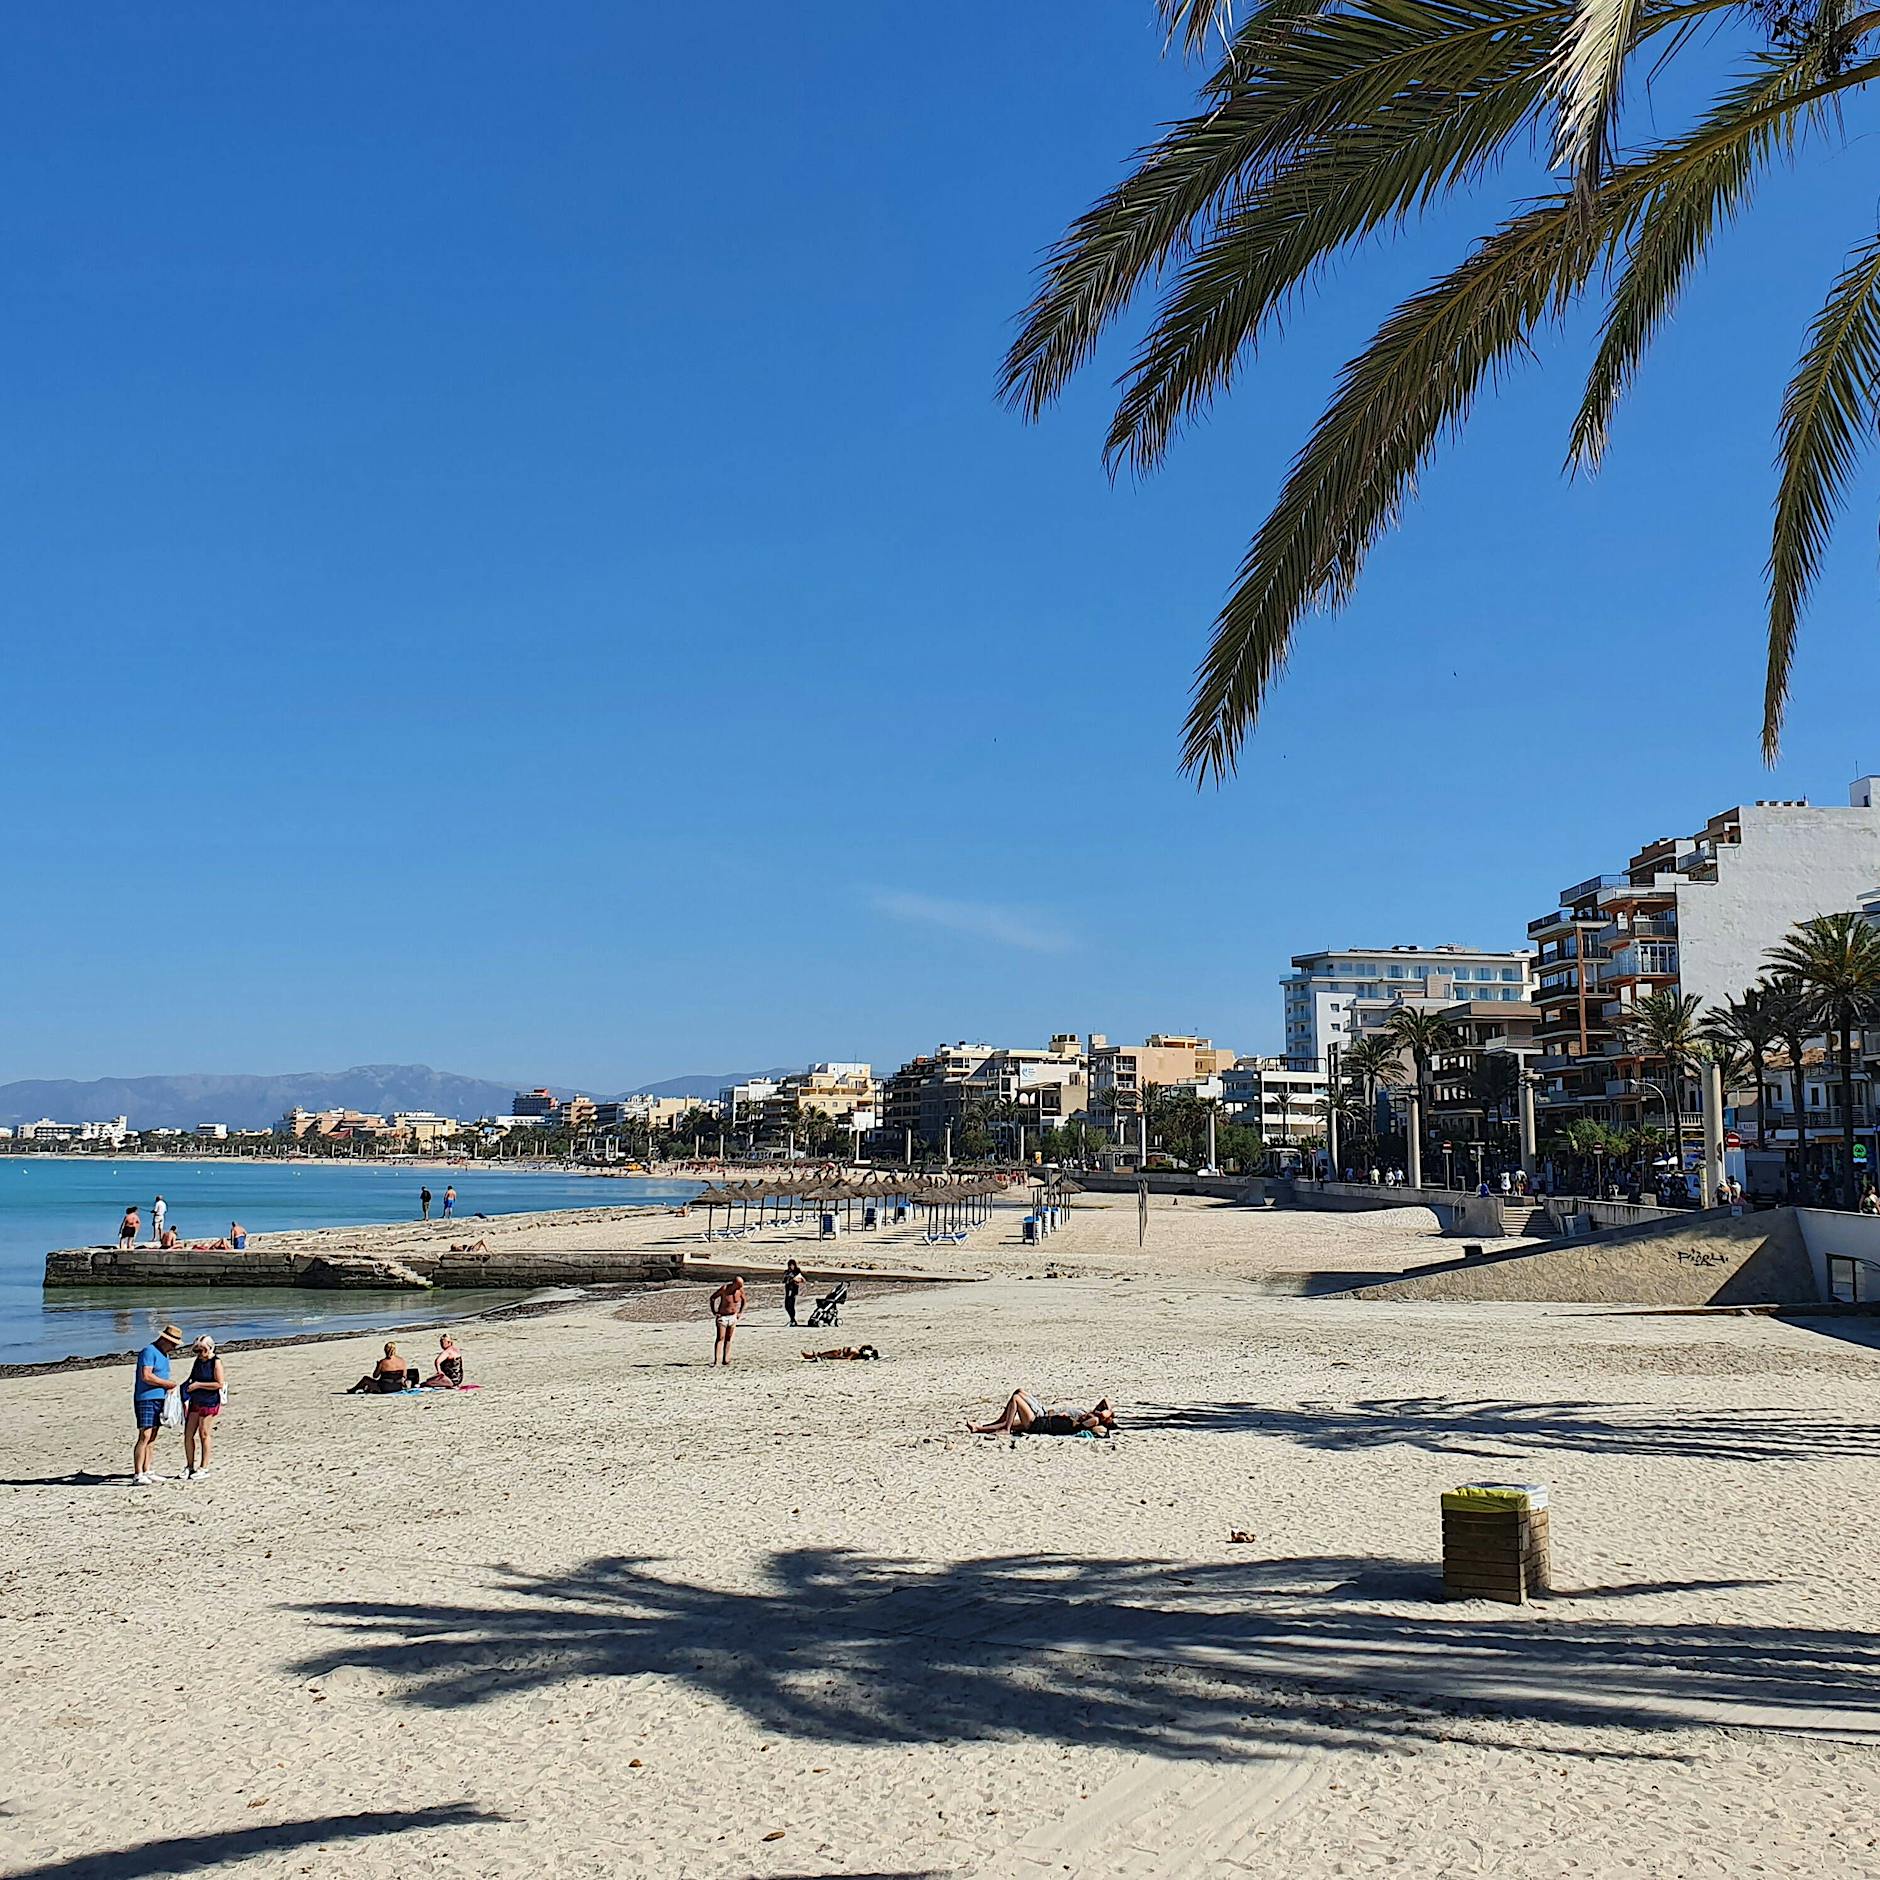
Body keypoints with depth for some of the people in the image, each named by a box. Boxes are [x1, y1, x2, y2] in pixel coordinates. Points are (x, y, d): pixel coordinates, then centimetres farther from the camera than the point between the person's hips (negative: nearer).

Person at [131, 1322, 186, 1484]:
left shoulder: (164, 1354, 19)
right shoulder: (149, 1352, -12)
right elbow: (146, 1376, -21)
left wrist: (168, 1388, 8)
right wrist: (168, 1383, -12)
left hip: (158, 1399, 10)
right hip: (146, 1399, -10)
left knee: (152, 1438, 9)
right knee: (145, 1436, -12)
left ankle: (146, 1472, 13)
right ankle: (137, 1475, -13)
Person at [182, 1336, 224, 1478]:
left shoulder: (216, 1362, -12)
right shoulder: (198, 1360, 9)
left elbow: (220, 1384, -19)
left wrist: (198, 1384, -17)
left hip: (209, 1403, -7)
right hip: (195, 1402, 7)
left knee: (204, 1434, 0)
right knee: (188, 1434, 6)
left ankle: (204, 1468, 10)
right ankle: (190, 1466, 16)